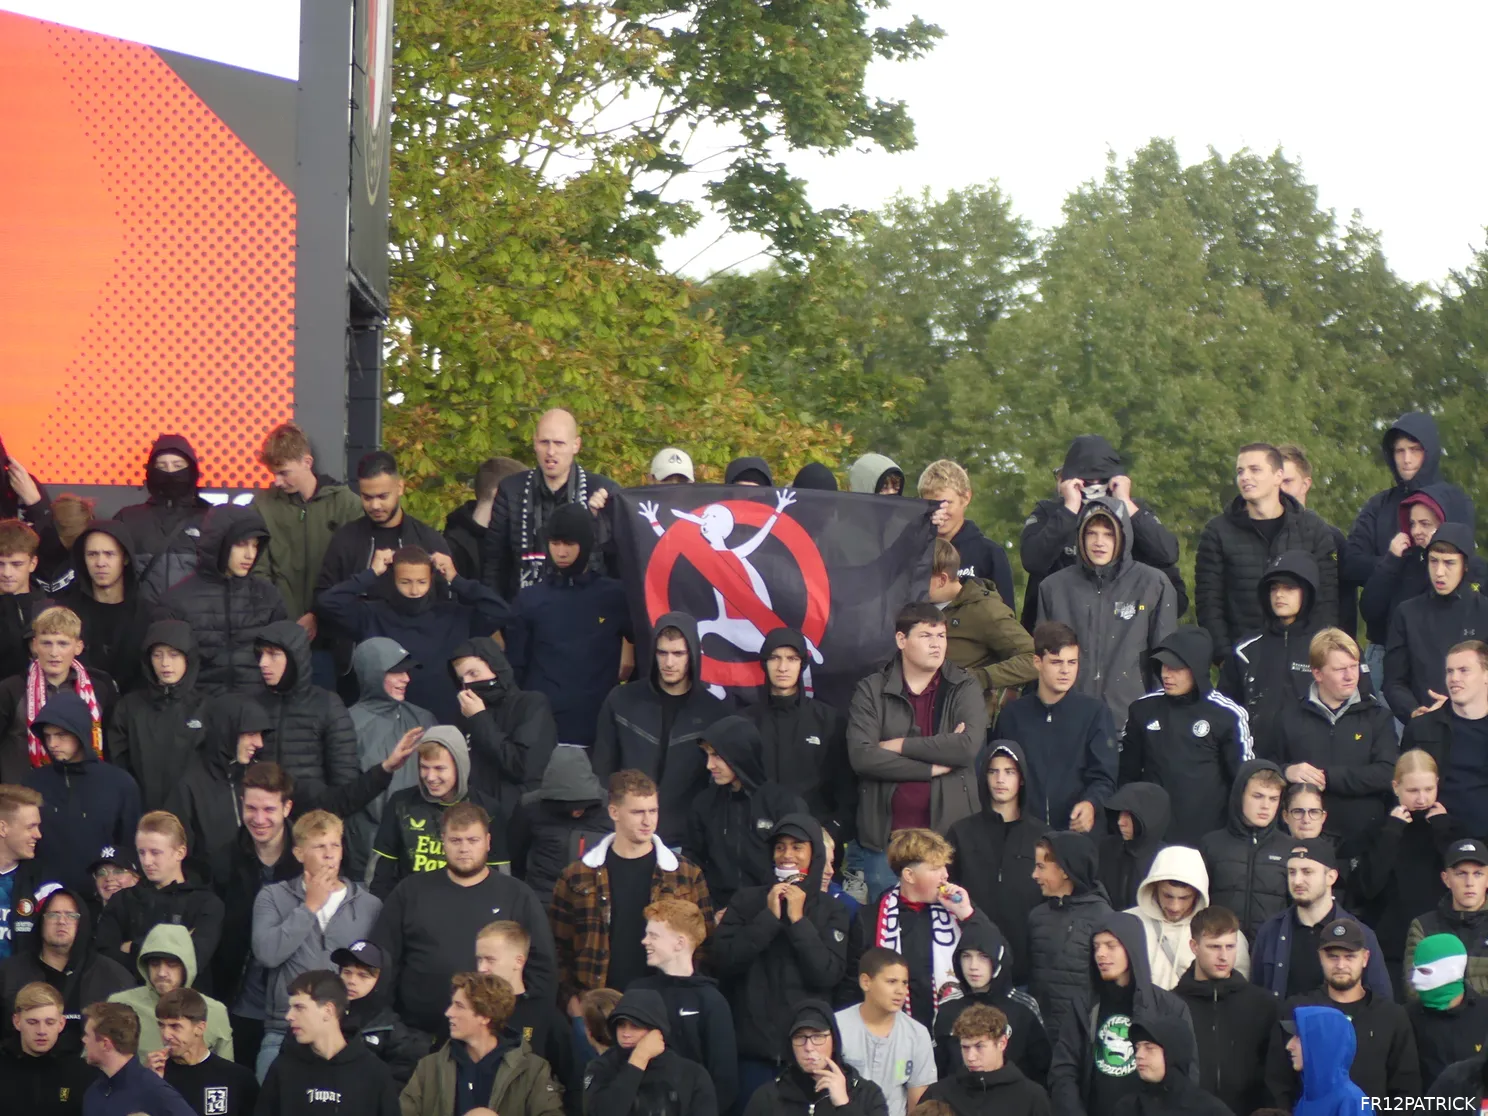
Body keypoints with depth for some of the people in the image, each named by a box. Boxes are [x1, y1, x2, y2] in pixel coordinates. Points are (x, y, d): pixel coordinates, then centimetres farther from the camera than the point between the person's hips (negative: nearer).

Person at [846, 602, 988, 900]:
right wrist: (934, 766, -12)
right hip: (885, 835, 0)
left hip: (949, 831, 0)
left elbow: (968, 746, -13)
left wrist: (899, 746, -9)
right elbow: (861, 756, -10)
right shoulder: (871, 691, 4)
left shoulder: (965, 689, 4)